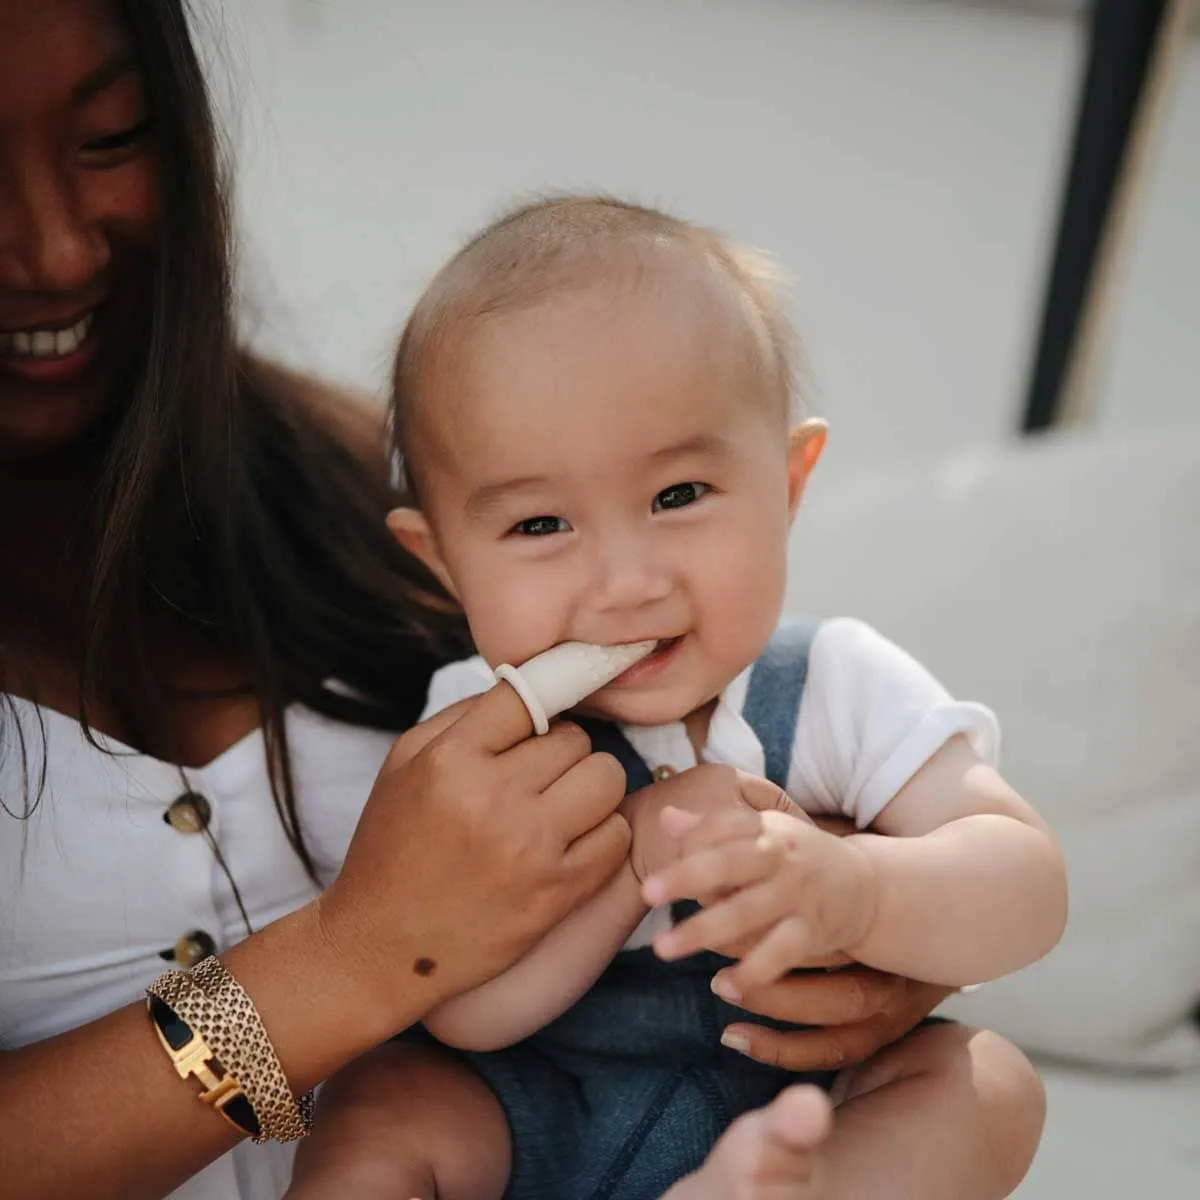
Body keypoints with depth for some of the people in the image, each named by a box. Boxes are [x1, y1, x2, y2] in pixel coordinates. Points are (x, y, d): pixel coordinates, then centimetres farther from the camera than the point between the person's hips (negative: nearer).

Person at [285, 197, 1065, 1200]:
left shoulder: (837, 688, -14)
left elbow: (1030, 891, -22)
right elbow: (462, 1011, -21)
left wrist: (855, 888, -44)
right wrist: (635, 849, -35)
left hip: (802, 1105, 1)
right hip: (538, 1115, -1)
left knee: (989, 1082, -22)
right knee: (384, 1118, -25)